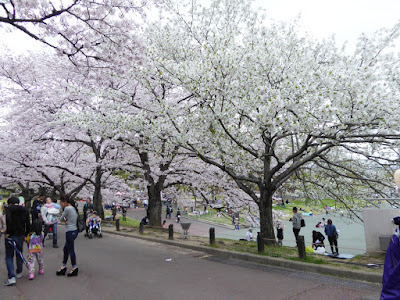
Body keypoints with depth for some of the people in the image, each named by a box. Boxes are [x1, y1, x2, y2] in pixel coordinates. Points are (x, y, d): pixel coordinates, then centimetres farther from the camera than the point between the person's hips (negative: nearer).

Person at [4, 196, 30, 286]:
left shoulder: (9, 208, -5)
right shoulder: (25, 210, 8)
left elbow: (8, 220, -22)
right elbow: (28, 224, 6)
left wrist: (8, 232, -15)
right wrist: (26, 235, 14)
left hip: (11, 235, -4)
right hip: (21, 235, 4)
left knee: (9, 256, 2)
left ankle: (12, 277, -7)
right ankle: (19, 273, 32)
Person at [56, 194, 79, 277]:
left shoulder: (67, 208, -16)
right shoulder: (73, 208, 11)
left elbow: (61, 219, -8)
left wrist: (65, 220, 12)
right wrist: (66, 220, -6)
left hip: (70, 232, -9)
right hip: (74, 231, 9)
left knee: (71, 250, 3)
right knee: (66, 249, 18)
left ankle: (74, 269, 14)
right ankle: (63, 268, 27)